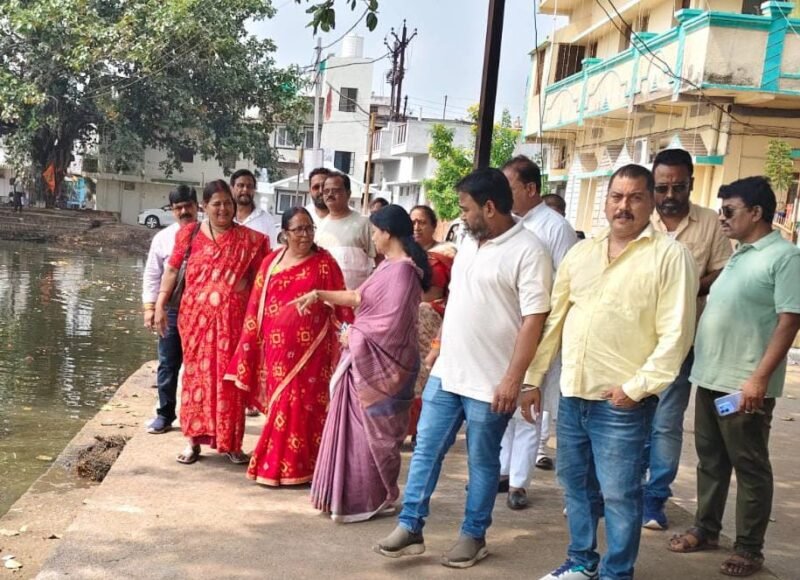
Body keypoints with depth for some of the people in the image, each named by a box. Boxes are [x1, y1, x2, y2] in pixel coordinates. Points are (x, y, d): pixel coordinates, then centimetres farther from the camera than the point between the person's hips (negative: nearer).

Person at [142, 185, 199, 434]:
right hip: (171, 309, 2)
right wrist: (150, 306, -1)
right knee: (168, 365, 8)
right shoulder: (163, 237, 5)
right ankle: (165, 415, 19)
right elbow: (152, 274, 7)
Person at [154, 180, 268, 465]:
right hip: (196, 316, 1)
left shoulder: (249, 239, 3)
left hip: (233, 318, 0)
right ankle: (194, 439, 15)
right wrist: (160, 305, 3)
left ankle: (231, 443, 12)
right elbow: (172, 270, 8)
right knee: (197, 374, 6)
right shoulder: (190, 234, 4)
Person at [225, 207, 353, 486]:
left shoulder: (324, 263, -2)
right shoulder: (271, 262, 6)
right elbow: (256, 306, 8)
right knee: (280, 405, 10)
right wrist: (251, 346, 7)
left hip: (310, 349, -3)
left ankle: (296, 466, 8)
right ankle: (279, 464, 20)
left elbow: (340, 304, -3)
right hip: (277, 348, 3)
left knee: (303, 406, -1)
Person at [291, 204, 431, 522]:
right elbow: (359, 296, 18)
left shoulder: (402, 270, -21)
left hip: (380, 364, -9)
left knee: (372, 432, 3)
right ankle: (356, 494, 26)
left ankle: (374, 499, 18)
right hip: (366, 360, 9)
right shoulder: (389, 265, 10)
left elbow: (391, 325, -24)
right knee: (360, 431, 15)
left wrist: (353, 334, -10)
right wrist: (318, 294, 15)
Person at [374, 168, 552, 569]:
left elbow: (534, 320, -18)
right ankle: (410, 527, 19)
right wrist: (437, 345, 18)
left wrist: (512, 378, -20)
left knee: (482, 462, 8)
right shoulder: (468, 244, 10)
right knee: (425, 451, 9)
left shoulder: (528, 251, -15)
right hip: (446, 372, 7)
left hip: (490, 382, -7)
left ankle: (473, 536, 23)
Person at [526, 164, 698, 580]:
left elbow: (675, 334, -11)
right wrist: (533, 379, 13)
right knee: (575, 483, 17)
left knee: (619, 494, 2)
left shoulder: (670, 256, -6)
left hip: (621, 402, -6)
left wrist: (637, 387, -15)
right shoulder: (581, 253, 11)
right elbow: (553, 319, 14)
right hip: (572, 394, 6)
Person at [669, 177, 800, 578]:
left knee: (749, 467, 3)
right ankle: (706, 529, 30)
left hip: (745, 384, -8)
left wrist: (759, 377, -22)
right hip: (709, 376, 8)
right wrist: (703, 364, 16)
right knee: (710, 460, 16)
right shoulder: (737, 256, 15)